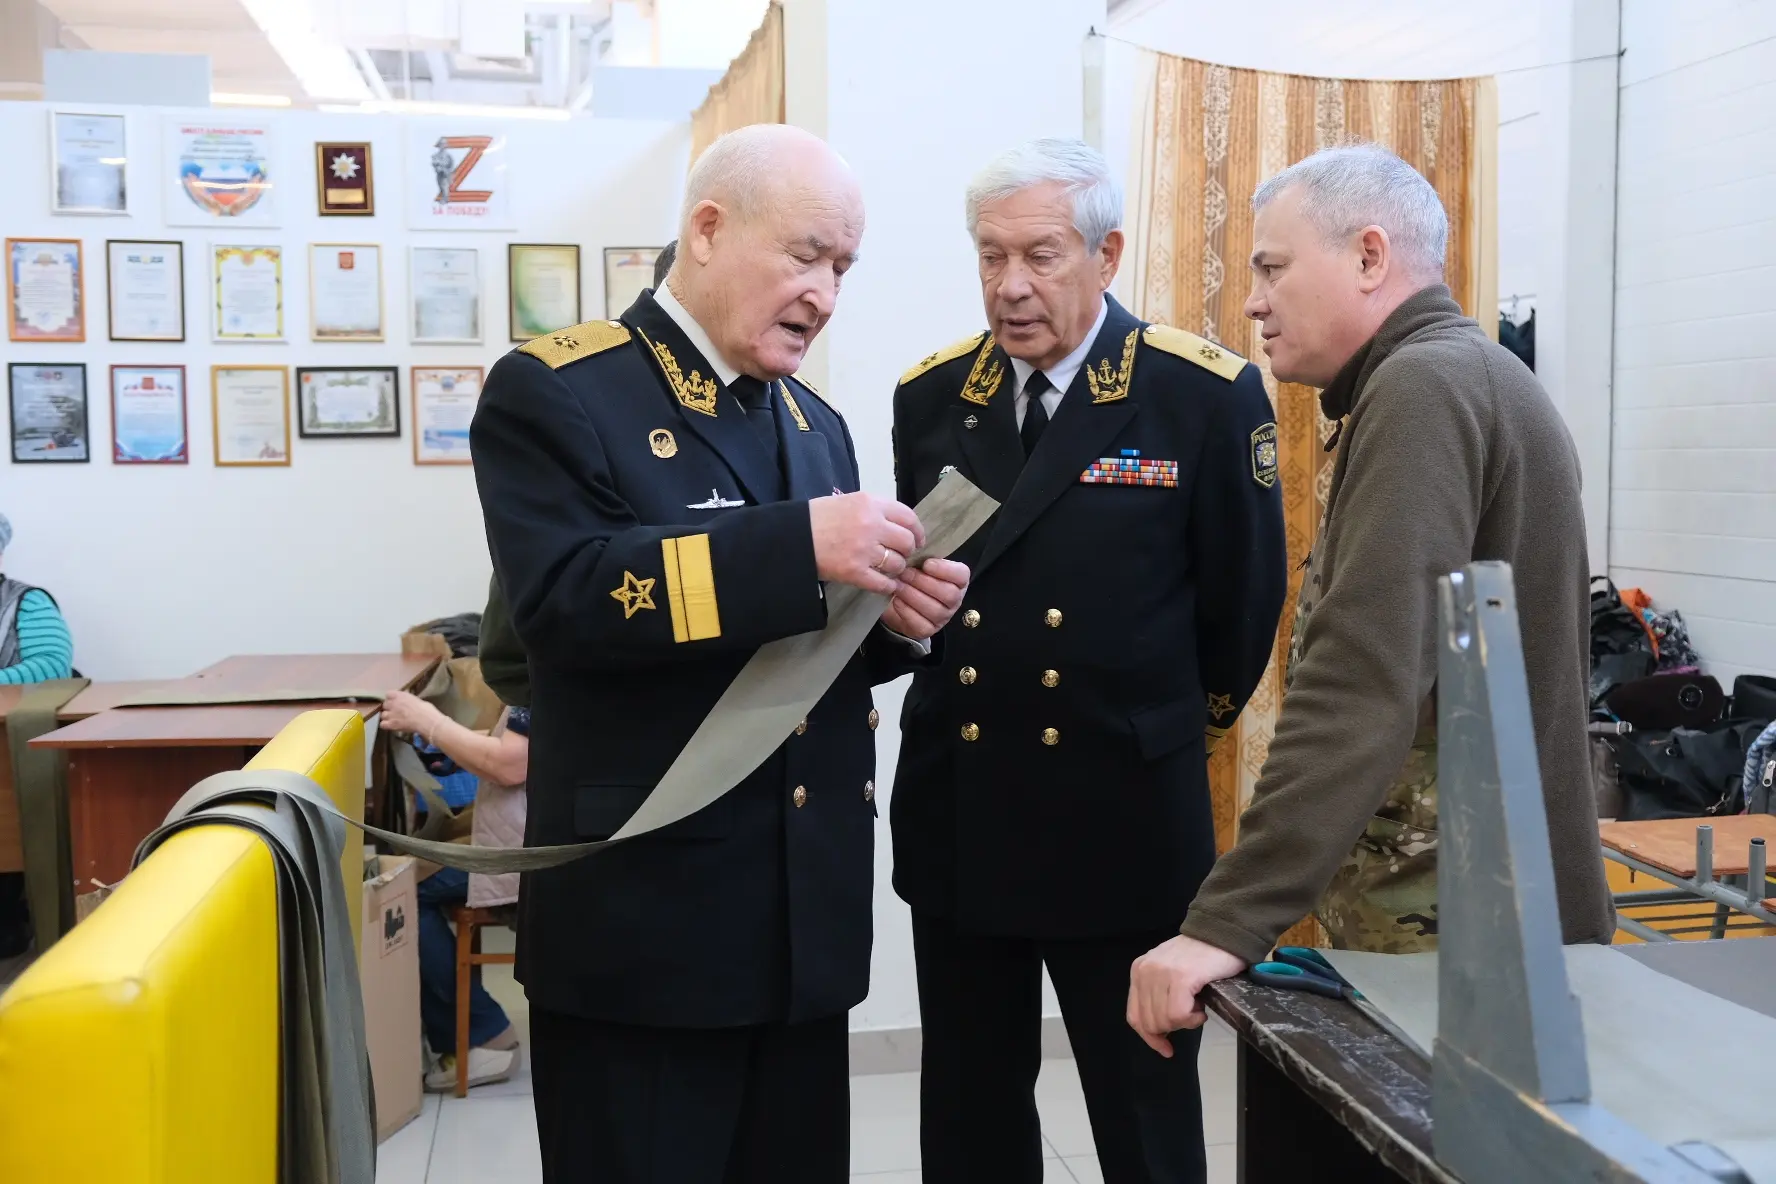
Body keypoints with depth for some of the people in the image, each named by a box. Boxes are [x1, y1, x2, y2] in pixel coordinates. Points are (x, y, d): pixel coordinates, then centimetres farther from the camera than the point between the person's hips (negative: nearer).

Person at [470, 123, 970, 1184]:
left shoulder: (815, 424, 14)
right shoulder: (554, 392, -9)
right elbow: (563, 598, -24)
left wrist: (893, 617, -4)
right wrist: (798, 546, -29)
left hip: (806, 922, 7)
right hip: (646, 925, -7)